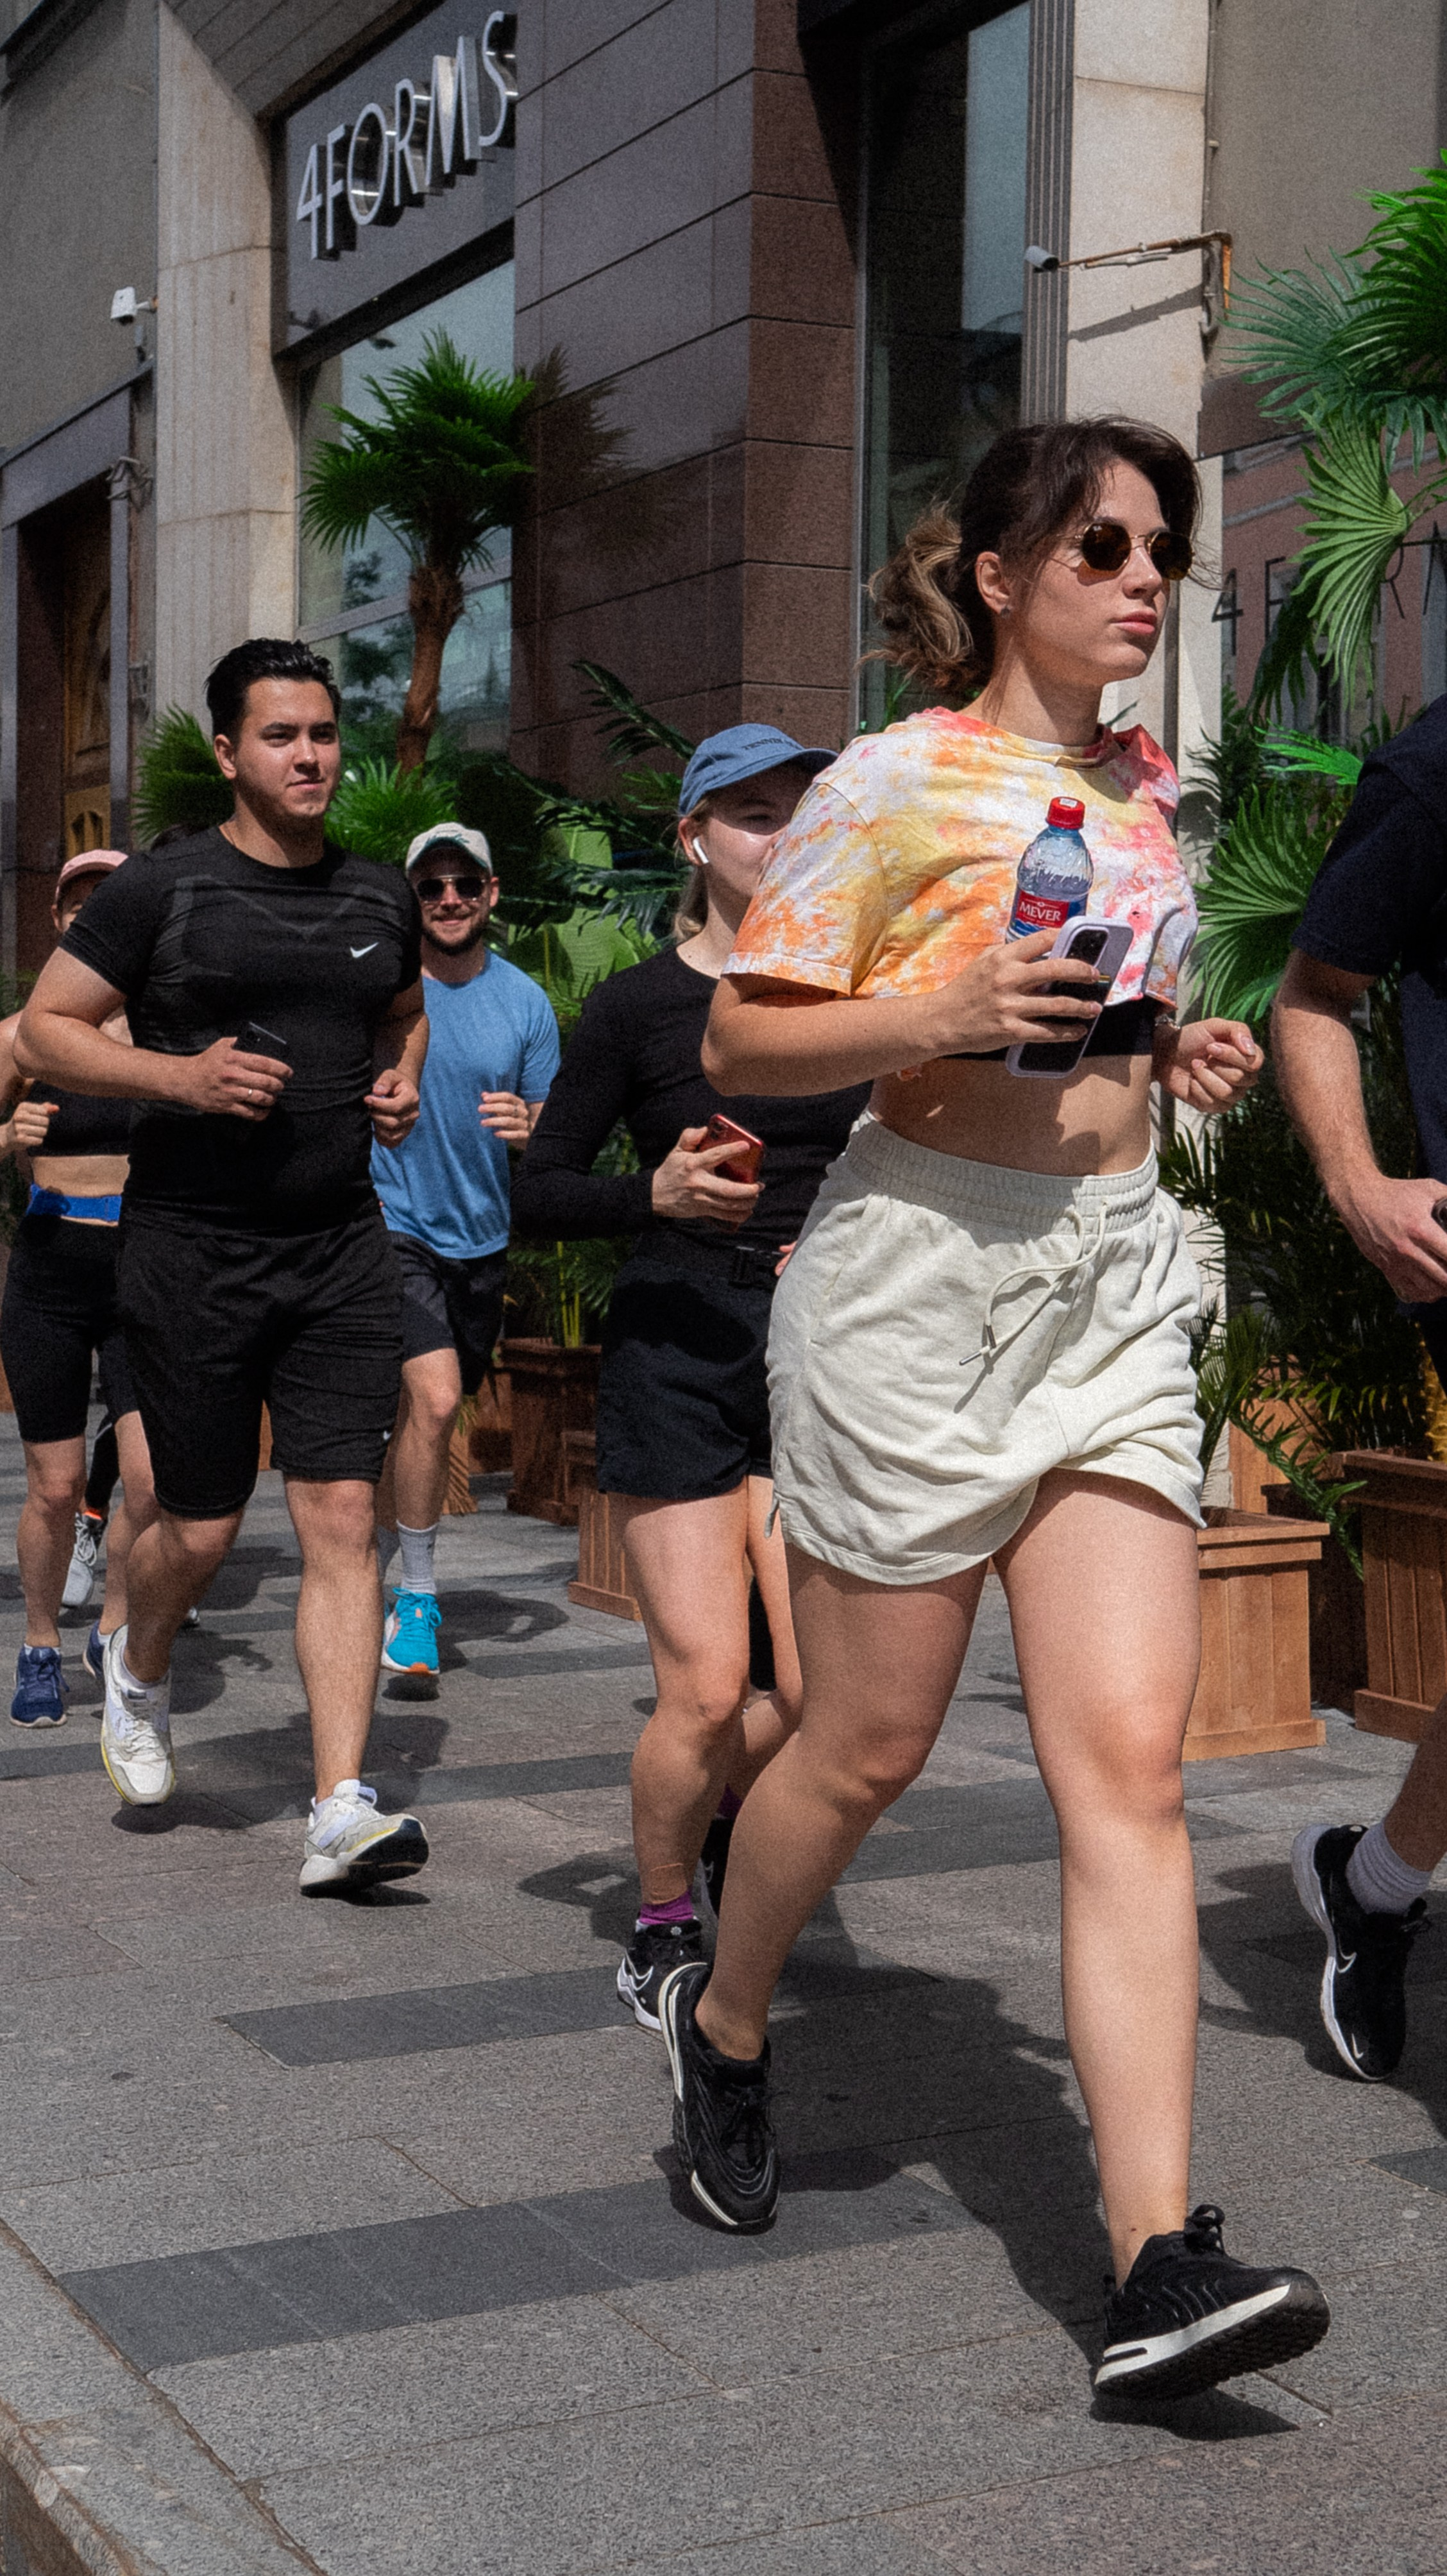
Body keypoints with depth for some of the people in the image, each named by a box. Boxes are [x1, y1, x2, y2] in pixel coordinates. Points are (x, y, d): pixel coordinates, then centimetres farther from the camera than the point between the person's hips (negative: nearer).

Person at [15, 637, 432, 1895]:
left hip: (342, 1247, 3)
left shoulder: (381, 897, 10)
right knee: (204, 1527, 6)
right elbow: (44, 1031, -3)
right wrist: (180, 1074, -17)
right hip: (192, 1248, -3)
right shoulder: (161, 890, -5)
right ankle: (139, 1669, 41)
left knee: (344, 1516, -6)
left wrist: (402, 1085, 8)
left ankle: (341, 1812, -4)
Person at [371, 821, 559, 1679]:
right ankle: (417, 1594, -8)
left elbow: (553, 1142, 2)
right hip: (394, 1225, -4)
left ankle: (371, 1567, 33)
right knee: (435, 1397, -21)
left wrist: (528, 1128, -15)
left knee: (425, 1418, 14)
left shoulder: (527, 1003, 2)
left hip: (481, 1238, 4)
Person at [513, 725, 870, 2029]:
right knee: (707, 1688, -8)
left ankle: (726, 1808, 27)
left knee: (829, 1691, -7)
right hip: (675, 1349, -3)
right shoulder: (637, 1005, -2)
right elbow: (536, 1194, -2)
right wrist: (656, 1193, -18)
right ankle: (662, 1929, 18)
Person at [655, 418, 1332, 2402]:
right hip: (922, 1270, -5)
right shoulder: (897, 782, -5)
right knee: (868, 1746, 7)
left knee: (1130, 1769, -5)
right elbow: (739, 1047, -6)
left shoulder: (1147, 788, 14)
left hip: (1116, 1283, 5)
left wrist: (1178, 1058, 7)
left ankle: (1159, 2263, -7)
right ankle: (723, 2018, 37)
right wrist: (944, 1016, -21)